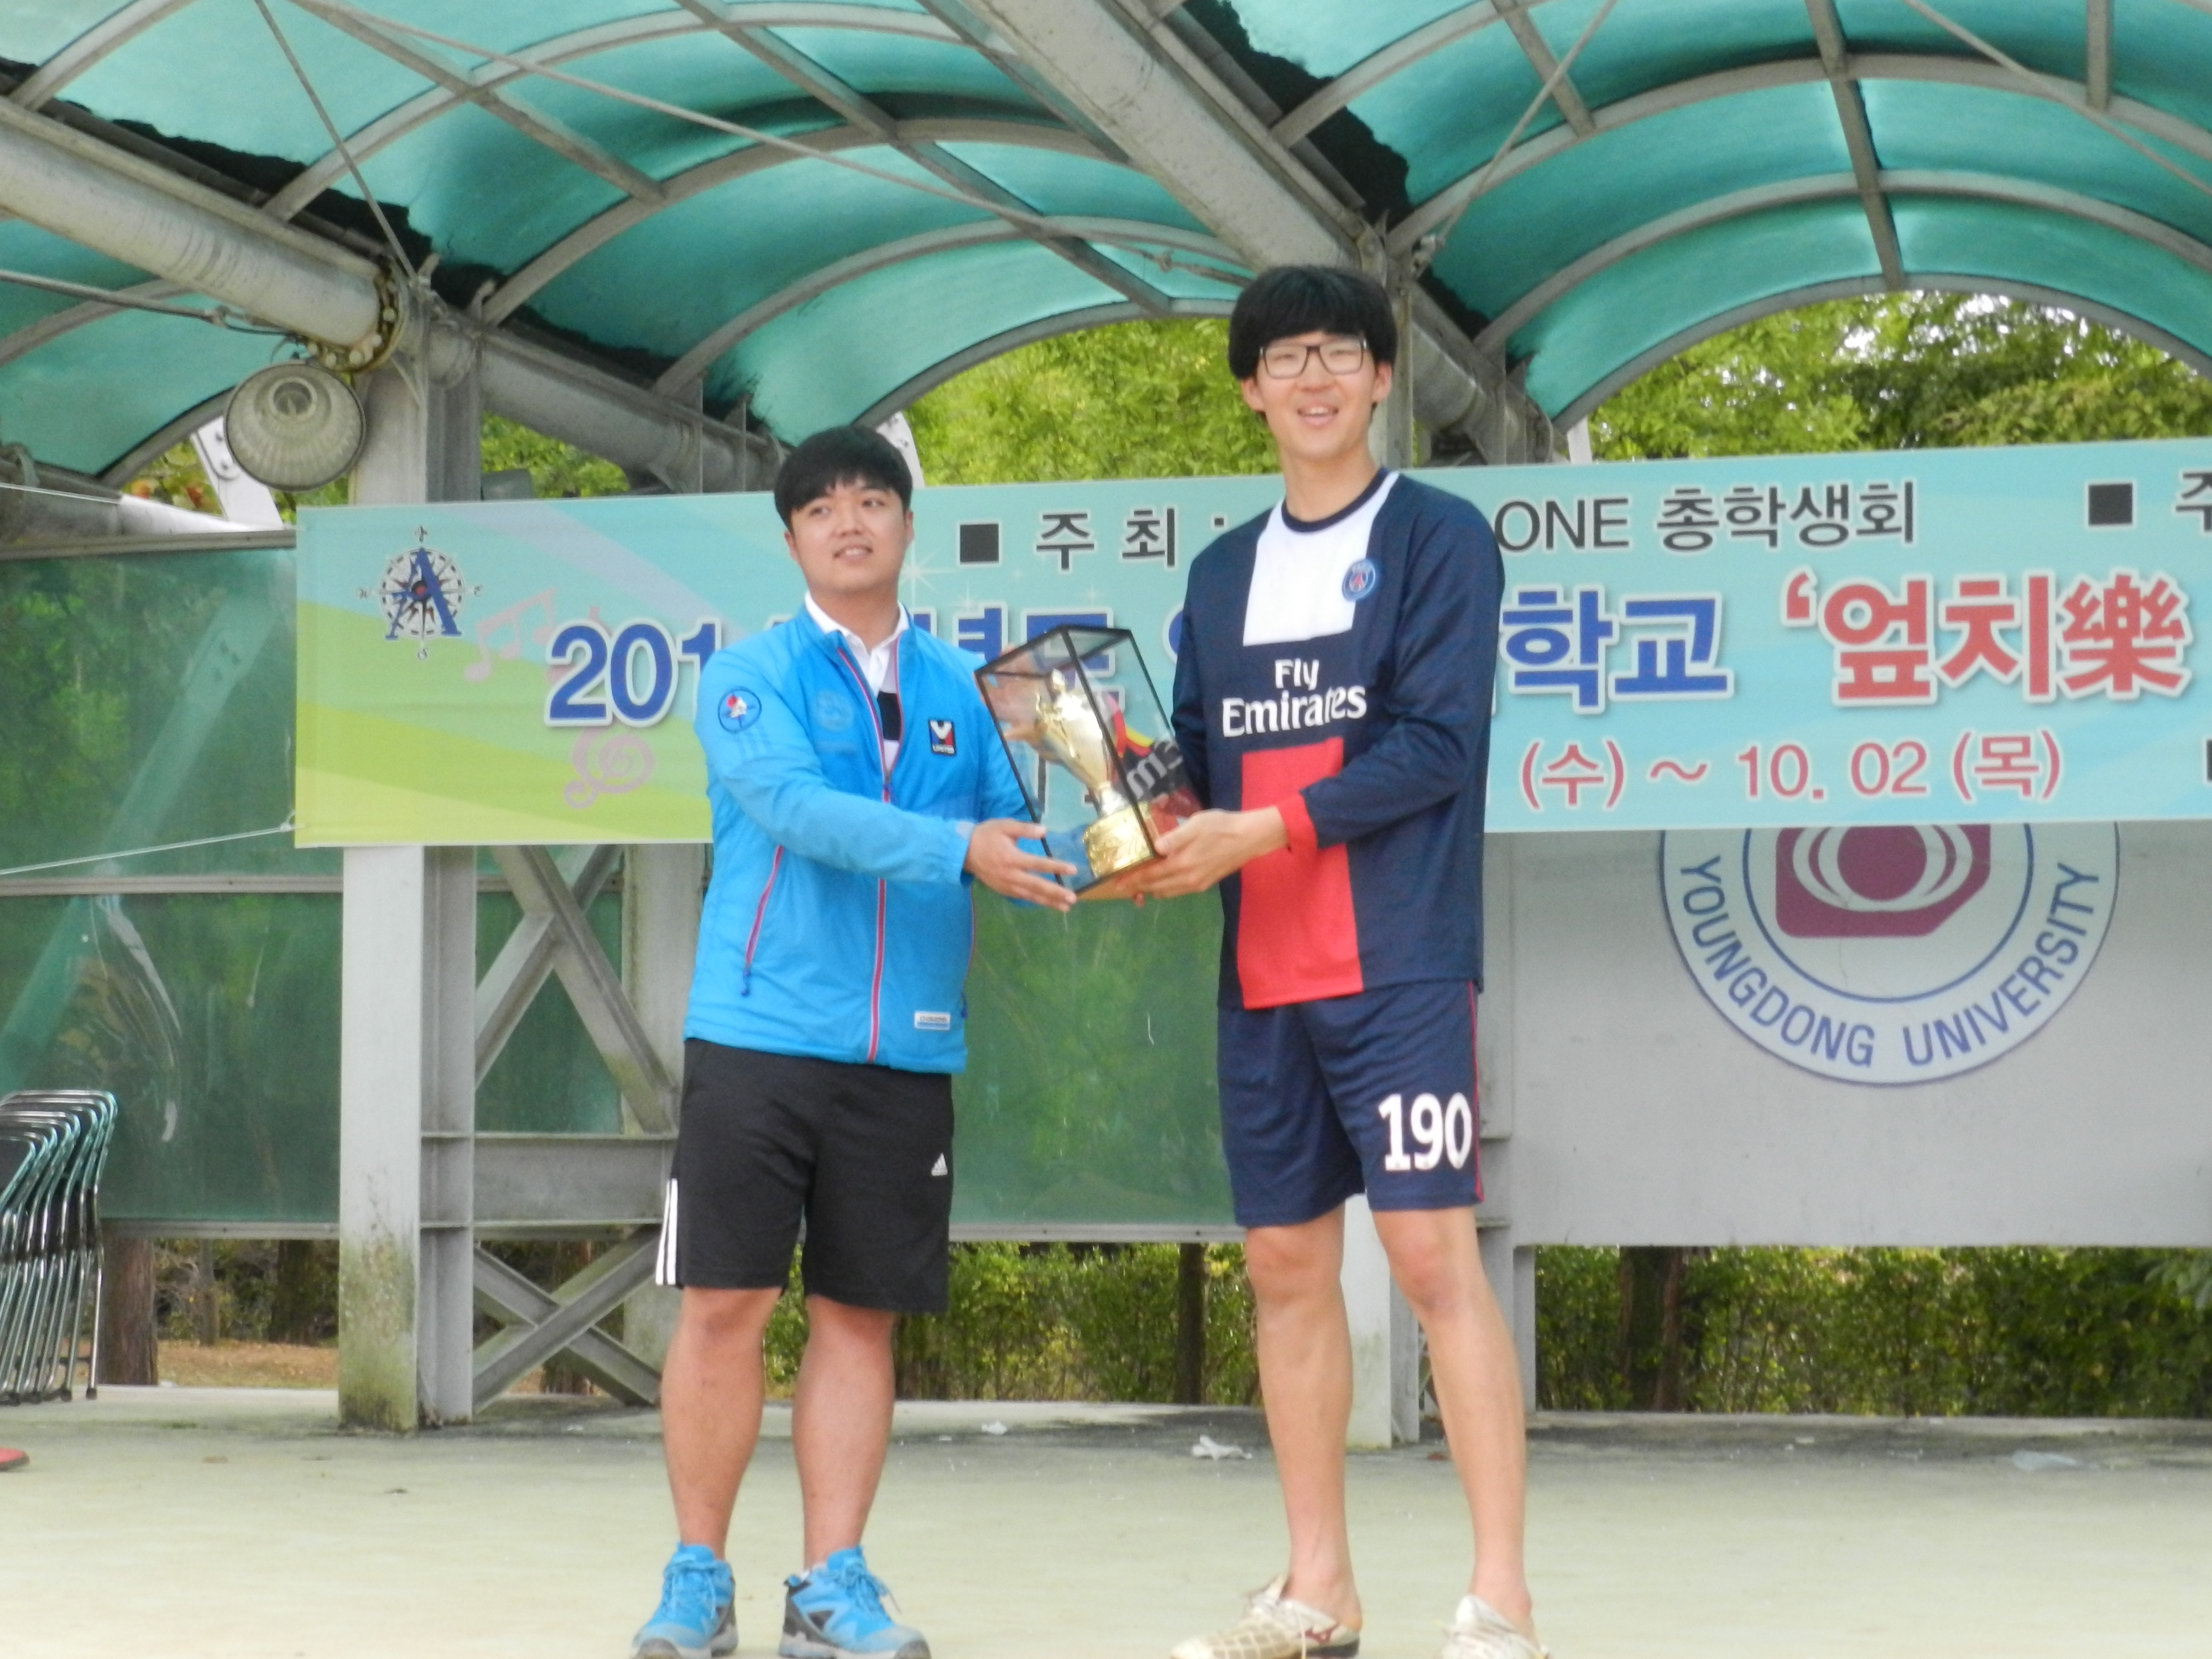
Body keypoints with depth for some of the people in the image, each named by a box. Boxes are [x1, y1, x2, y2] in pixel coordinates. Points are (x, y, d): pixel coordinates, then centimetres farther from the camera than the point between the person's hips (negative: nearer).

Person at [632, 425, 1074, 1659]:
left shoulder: (962, 688, 12)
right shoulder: (752, 676, 2)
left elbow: (1020, 850, 9)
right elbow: (799, 806, -16)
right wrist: (956, 847, -25)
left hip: (907, 1054, 3)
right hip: (760, 1036, -3)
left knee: (860, 1314, 5)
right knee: (727, 1304, -3)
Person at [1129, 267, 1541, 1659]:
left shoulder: (1439, 537, -1)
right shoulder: (1224, 572, 17)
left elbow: (1437, 741, -11)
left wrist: (1268, 828, -17)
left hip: (1401, 966, -6)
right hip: (1263, 974, 6)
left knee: (1433, 1251, -11)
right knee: (1287, 1263, 8)